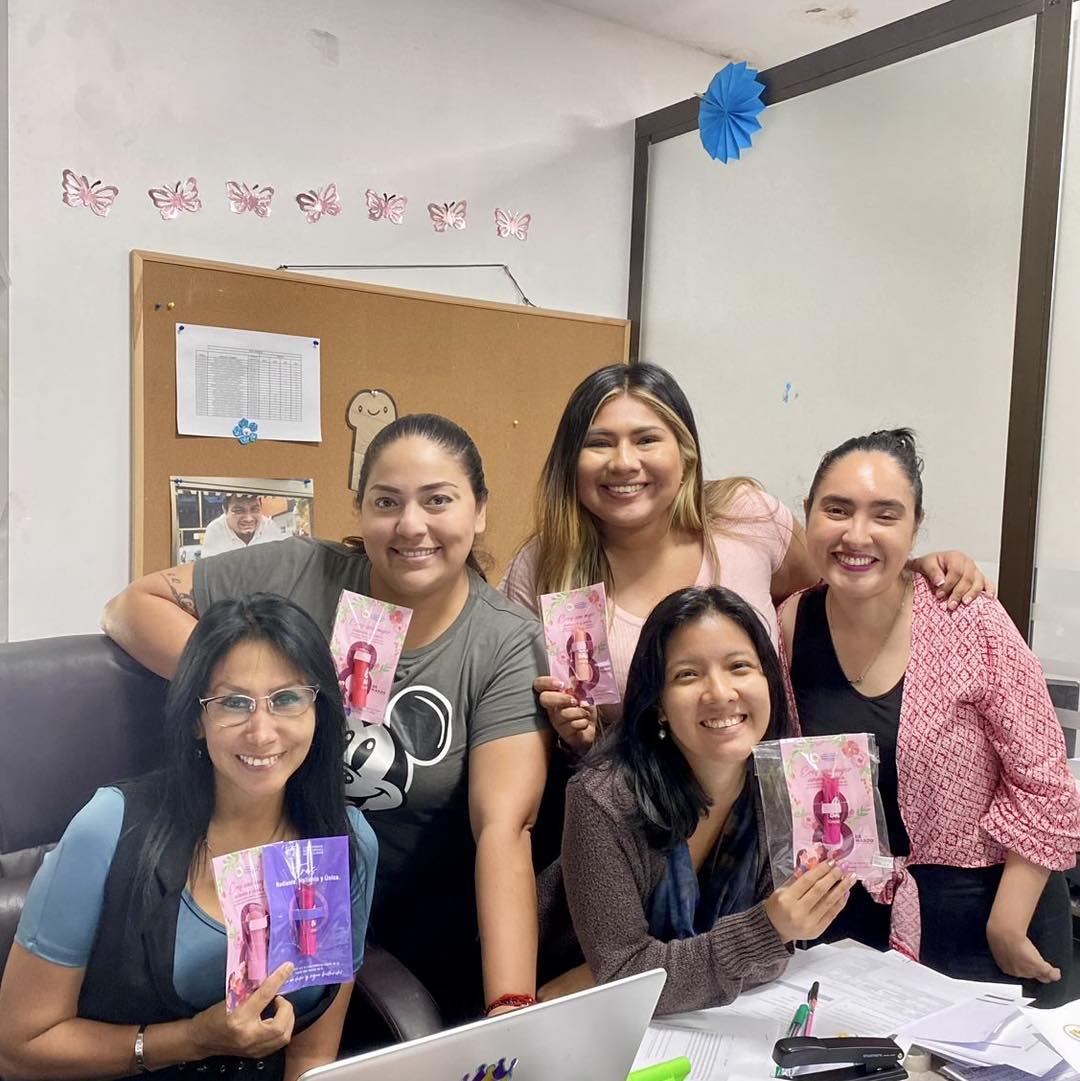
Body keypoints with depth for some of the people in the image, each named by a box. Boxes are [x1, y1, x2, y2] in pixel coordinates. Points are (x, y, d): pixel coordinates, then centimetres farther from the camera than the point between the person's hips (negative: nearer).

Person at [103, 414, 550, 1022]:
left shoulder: (508, 646, -14)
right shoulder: (296, 575, -10)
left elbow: (504, 828, -21)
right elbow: (133, 605, -2)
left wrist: (511, 1008, -32)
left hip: (423, 920, 0)